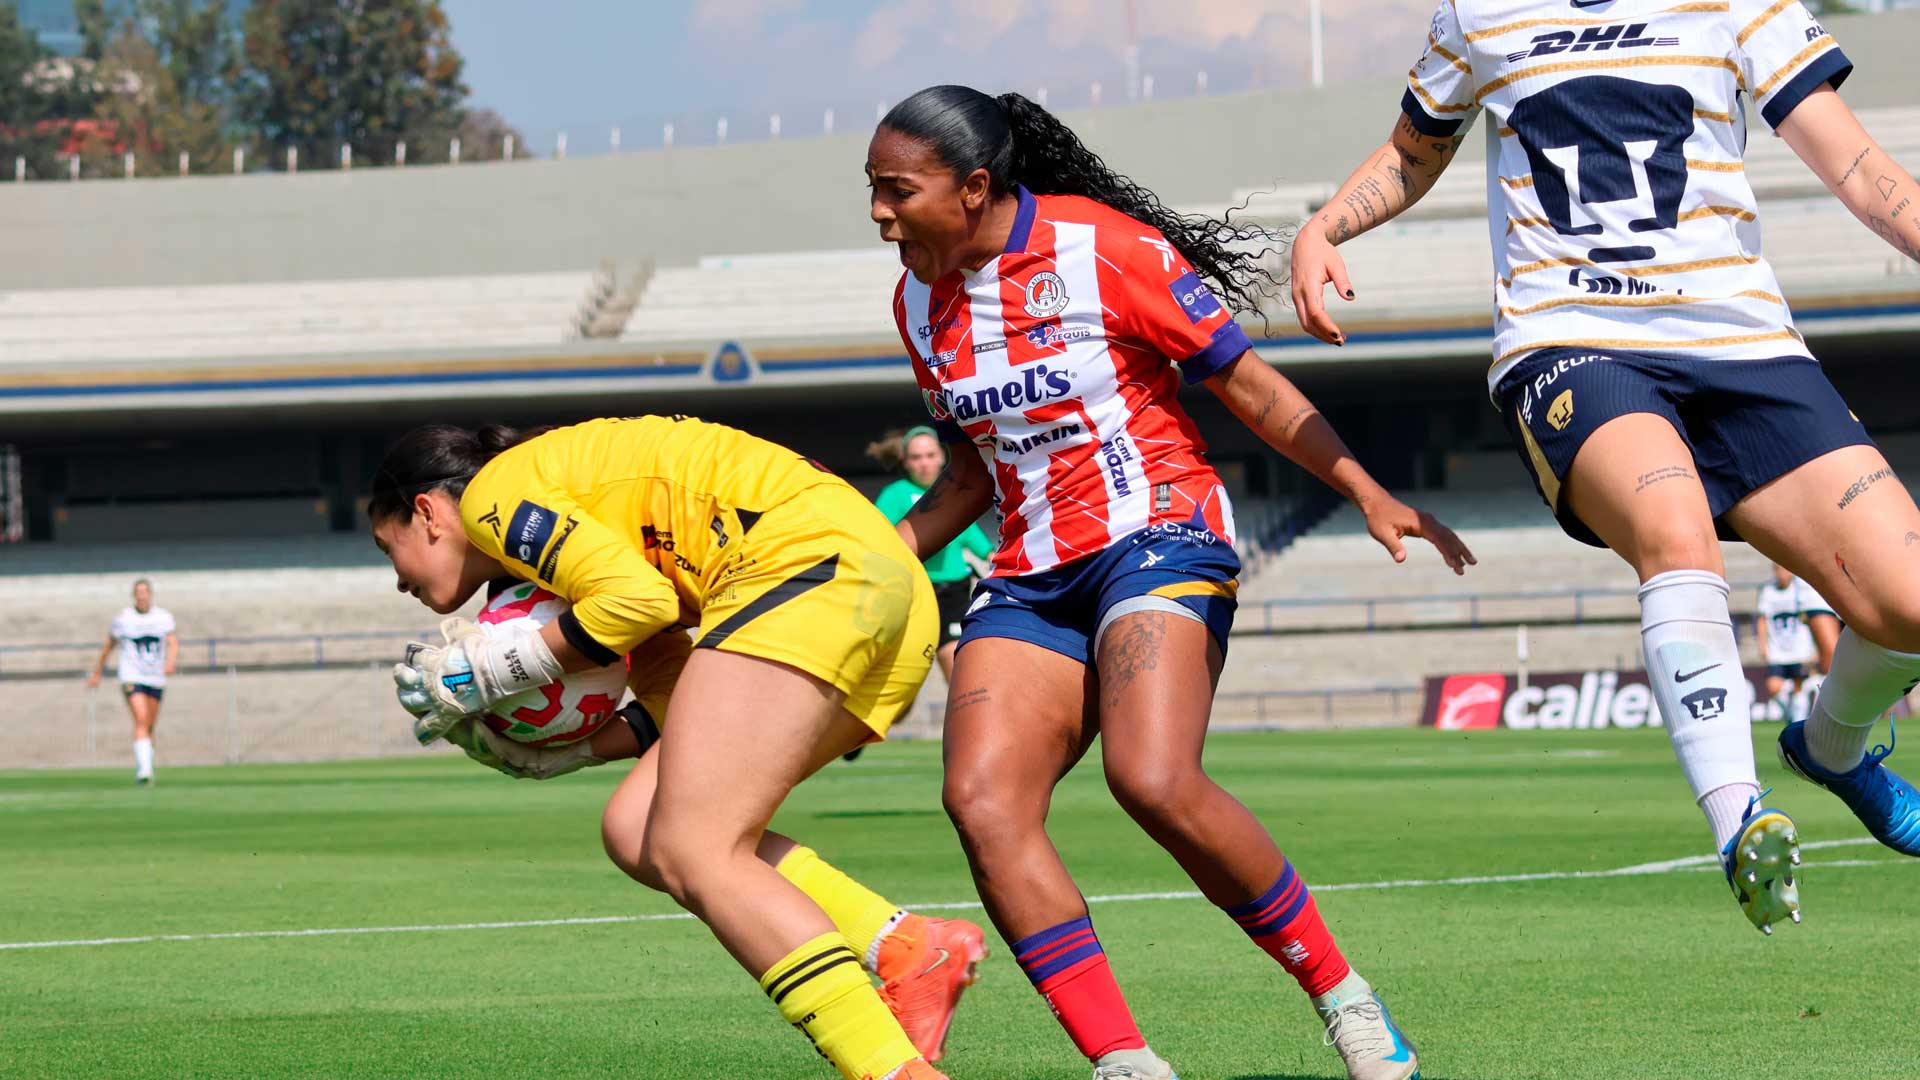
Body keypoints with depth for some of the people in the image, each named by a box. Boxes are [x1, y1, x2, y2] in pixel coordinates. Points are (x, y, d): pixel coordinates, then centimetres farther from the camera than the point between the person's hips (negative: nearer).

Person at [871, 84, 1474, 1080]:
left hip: (1157, 540, -6)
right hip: (1030, 578, 6)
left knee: (1154, 781, -29)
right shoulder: (920, 301, 10)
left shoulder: (1104, 249, -9)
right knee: (981, 799, -19)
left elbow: (1248, 385, -5)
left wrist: (1367, 493, -11)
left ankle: (1340, 993, -10)